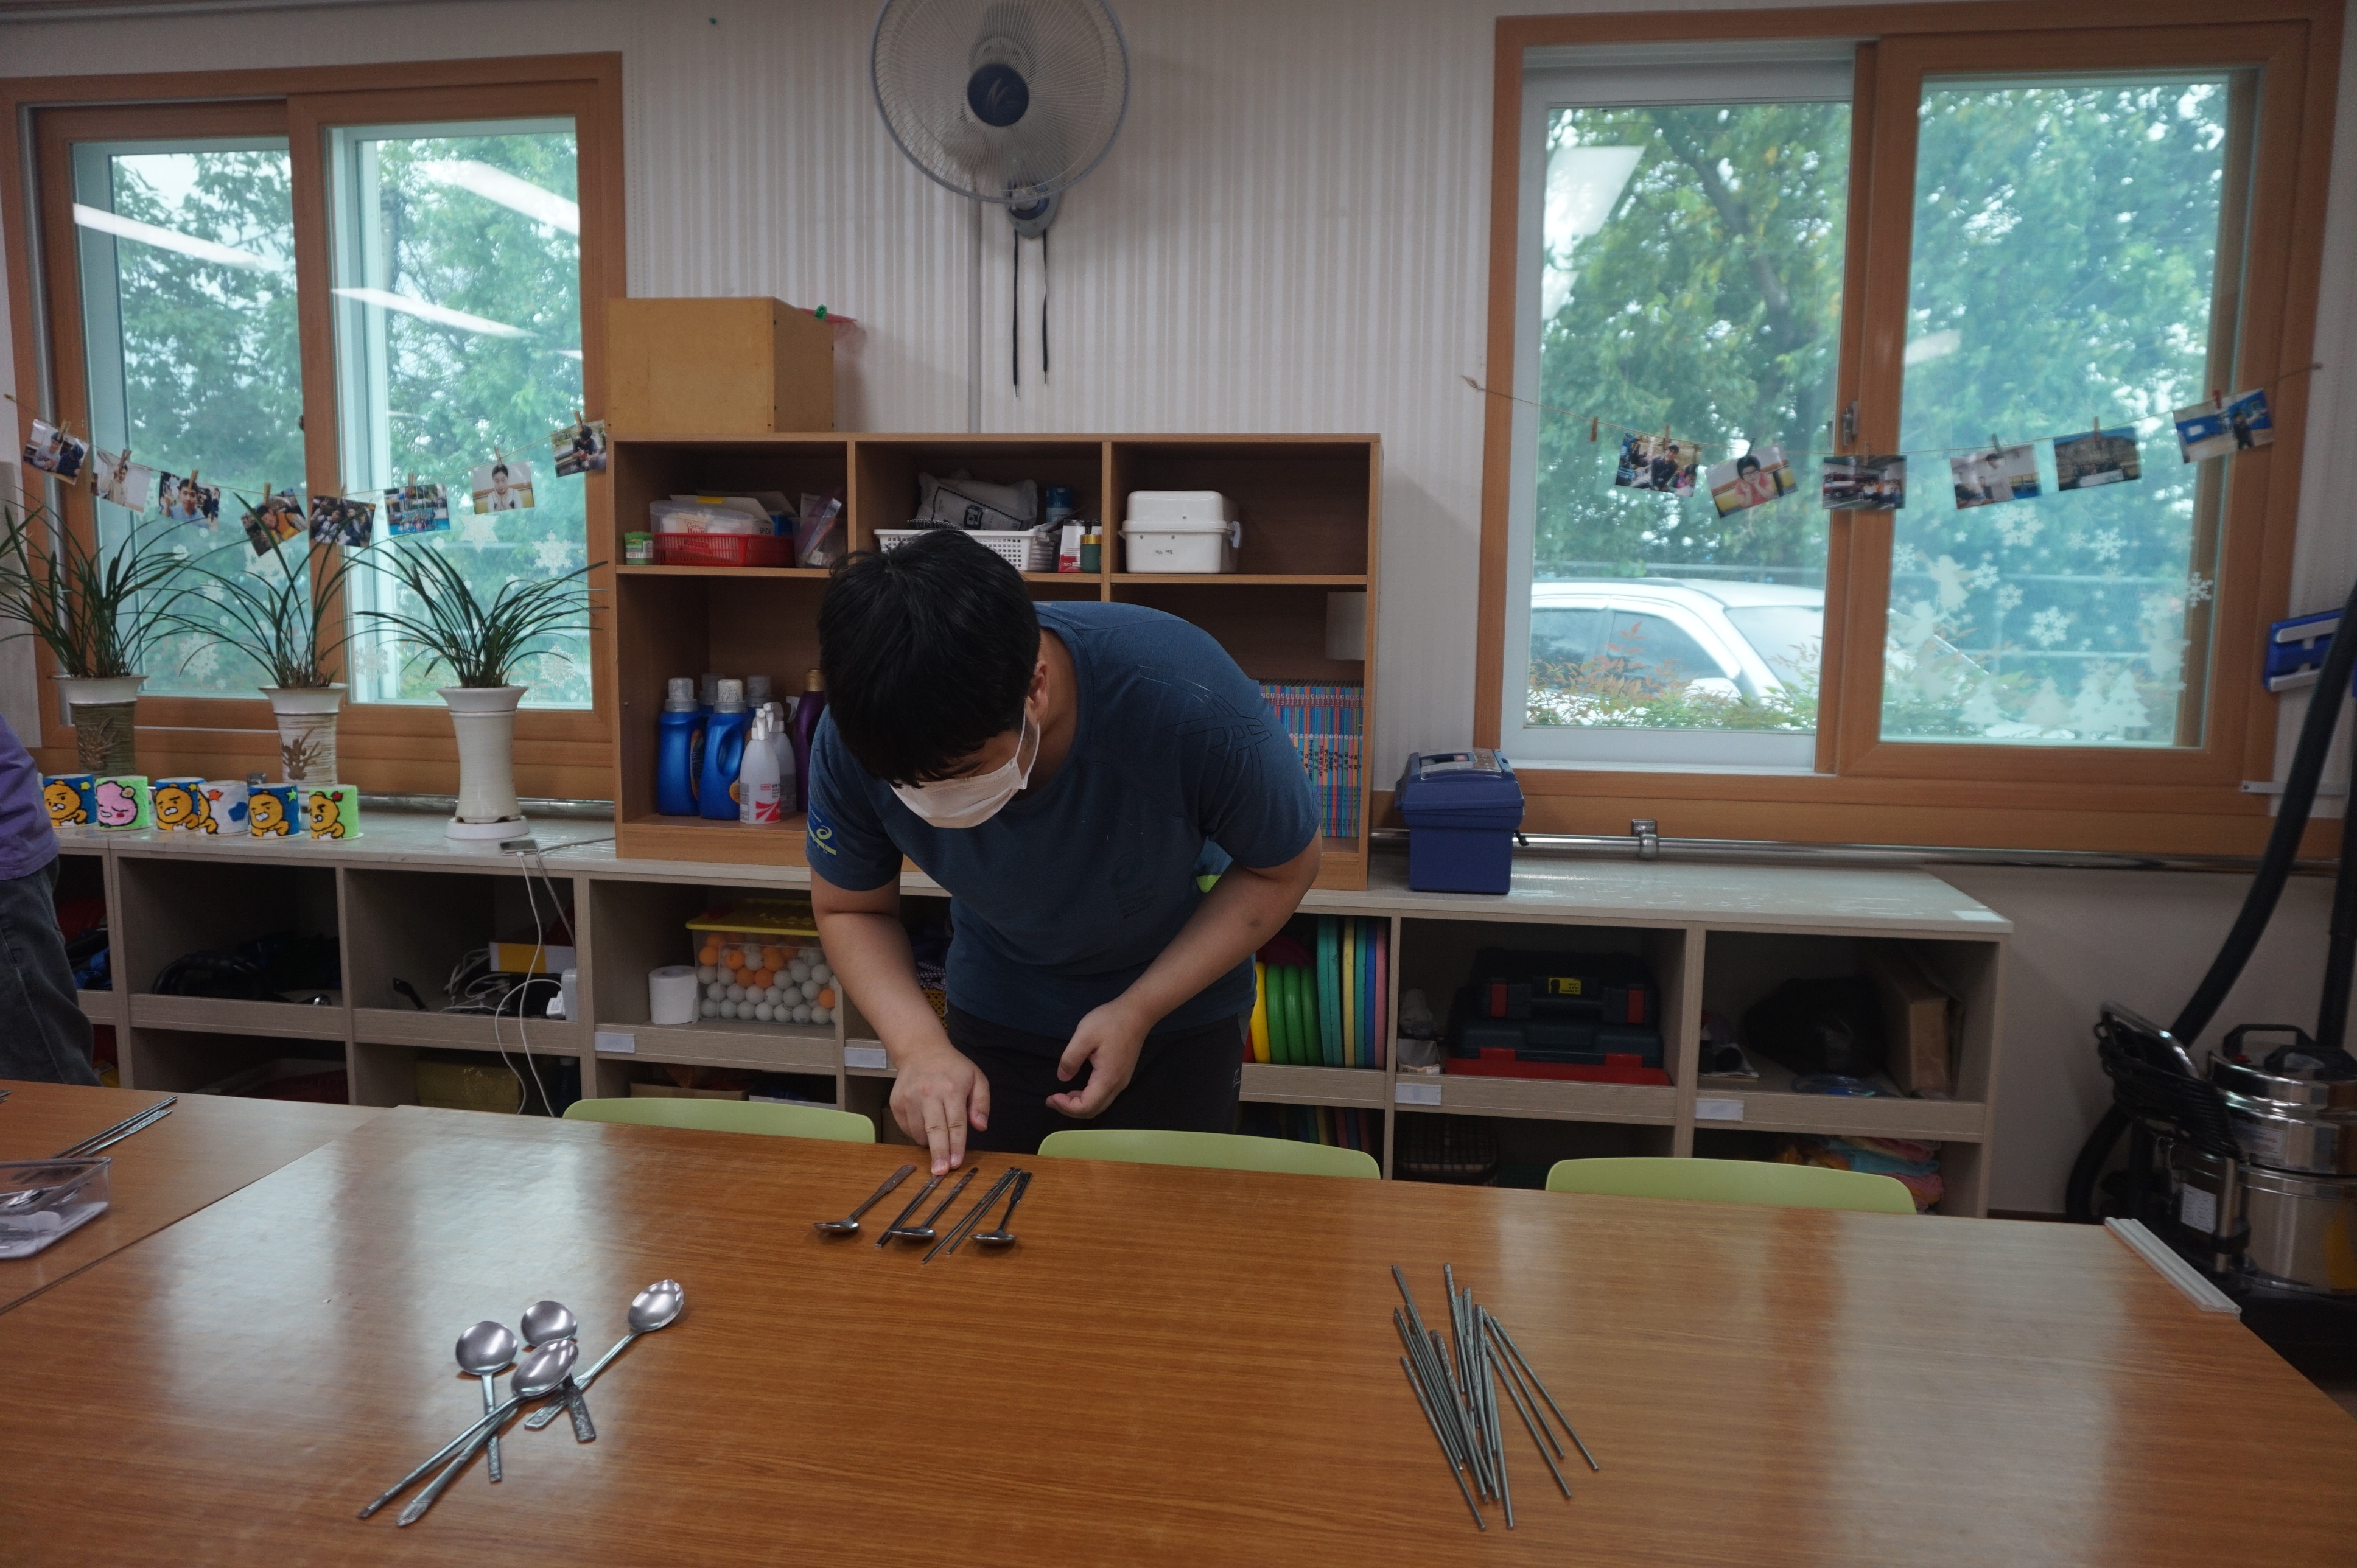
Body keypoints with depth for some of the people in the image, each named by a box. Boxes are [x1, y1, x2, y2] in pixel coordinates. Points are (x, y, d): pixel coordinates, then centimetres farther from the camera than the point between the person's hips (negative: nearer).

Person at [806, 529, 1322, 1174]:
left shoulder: (1191, 703, -37)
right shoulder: (855, 739, -28)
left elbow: (1282, 868, -18)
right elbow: (849, 908, -9)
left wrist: (1139, 1012, -26)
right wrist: (919, 1045, -27)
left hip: (1178, 1008, -1)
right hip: (995, 1014, 2)